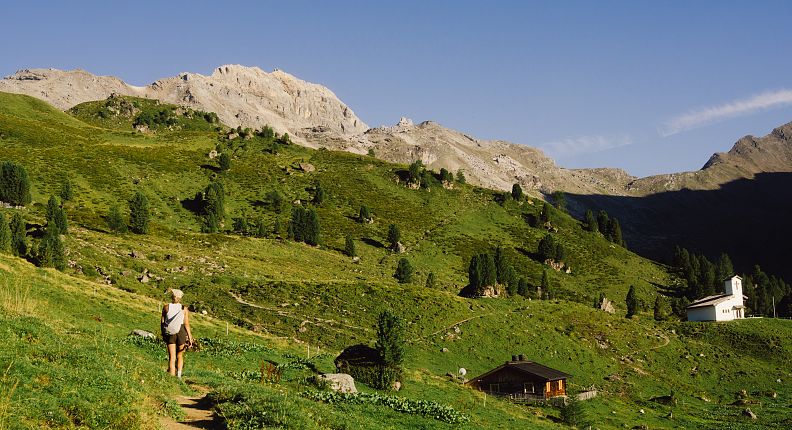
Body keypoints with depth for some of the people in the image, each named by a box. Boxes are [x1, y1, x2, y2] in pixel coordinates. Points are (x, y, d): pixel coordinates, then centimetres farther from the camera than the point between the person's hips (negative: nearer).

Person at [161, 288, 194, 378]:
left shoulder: (166, 307, -1)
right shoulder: (184, 309, -4)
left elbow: (162, 321, 4)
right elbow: (186, 324, -7)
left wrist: (163, 333, 17)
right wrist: (190, 337, -2)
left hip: (169, 333, 0)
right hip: (181, 332, 0)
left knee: (172, 357, 5)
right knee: (180, 356, 16)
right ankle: (179, 374, 3)